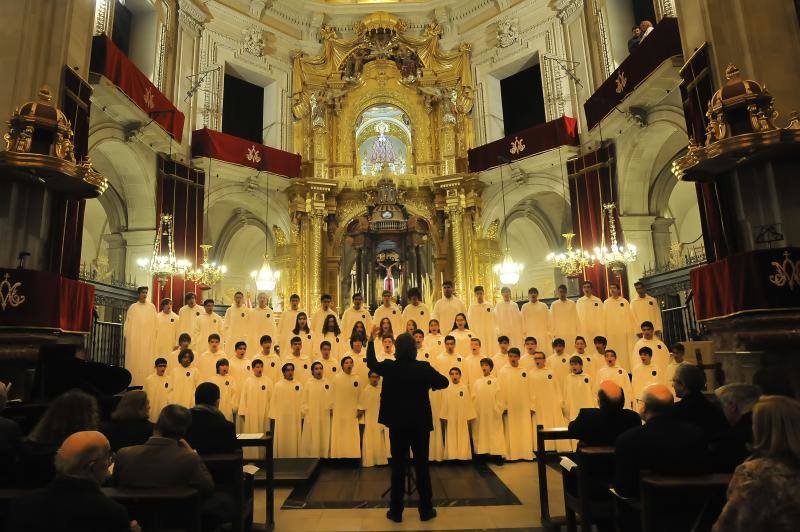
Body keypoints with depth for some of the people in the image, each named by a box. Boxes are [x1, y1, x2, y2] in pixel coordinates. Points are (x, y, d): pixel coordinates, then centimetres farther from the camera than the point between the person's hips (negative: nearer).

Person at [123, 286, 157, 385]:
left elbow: (156, 322, 5)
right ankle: (133, 383, 4)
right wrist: (127, 336, 0)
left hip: (148, 339, 0)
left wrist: (155, 336, 0)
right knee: (134, 361, 0)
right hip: (134, 338, 0)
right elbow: (127, 323, 7)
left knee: (147, 361, -2)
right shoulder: (133, 307, 6)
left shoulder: (151, 307, 6)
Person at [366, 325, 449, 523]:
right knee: (422, 465, 10)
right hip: (420, 423, -1)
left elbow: (371, 363, 10)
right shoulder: (424, 367, -12)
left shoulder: (389, 367, -9)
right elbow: (444, 382, 0)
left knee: (398, 466, 10)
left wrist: (371, 340, 17)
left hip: (397, 423, 1)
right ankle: (426, 510, 18)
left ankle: (396, 511, 17)